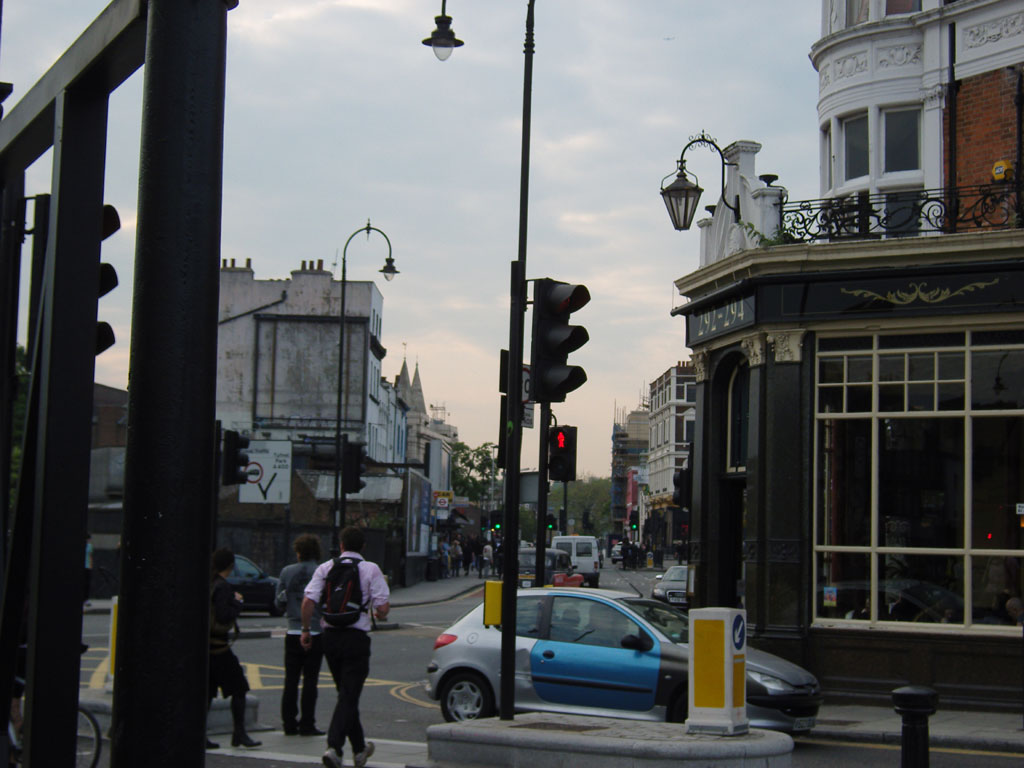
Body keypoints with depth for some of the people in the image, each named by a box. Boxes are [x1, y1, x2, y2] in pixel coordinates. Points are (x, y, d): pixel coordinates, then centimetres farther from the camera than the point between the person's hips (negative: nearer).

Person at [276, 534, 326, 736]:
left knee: (291, 680, 10)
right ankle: (307, 725, 3)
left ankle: (289, 723, 13)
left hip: (293, 634, 3)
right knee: (310, 680, 2)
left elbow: (279, 602, 5)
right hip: (315, 633, -3)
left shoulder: (287, 572, 1)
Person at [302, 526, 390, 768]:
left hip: (330, 637, 4)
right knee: (349, 696, -2)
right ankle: (334, 747, -19)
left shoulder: (325, 568, 4)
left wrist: (306, 630, 6)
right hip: (356, 637, -4)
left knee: (346, 694, 18)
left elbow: (308, 601, -6)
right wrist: (379, 614, 14)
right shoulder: (371, 569, -4)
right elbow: (383, 608, -9)